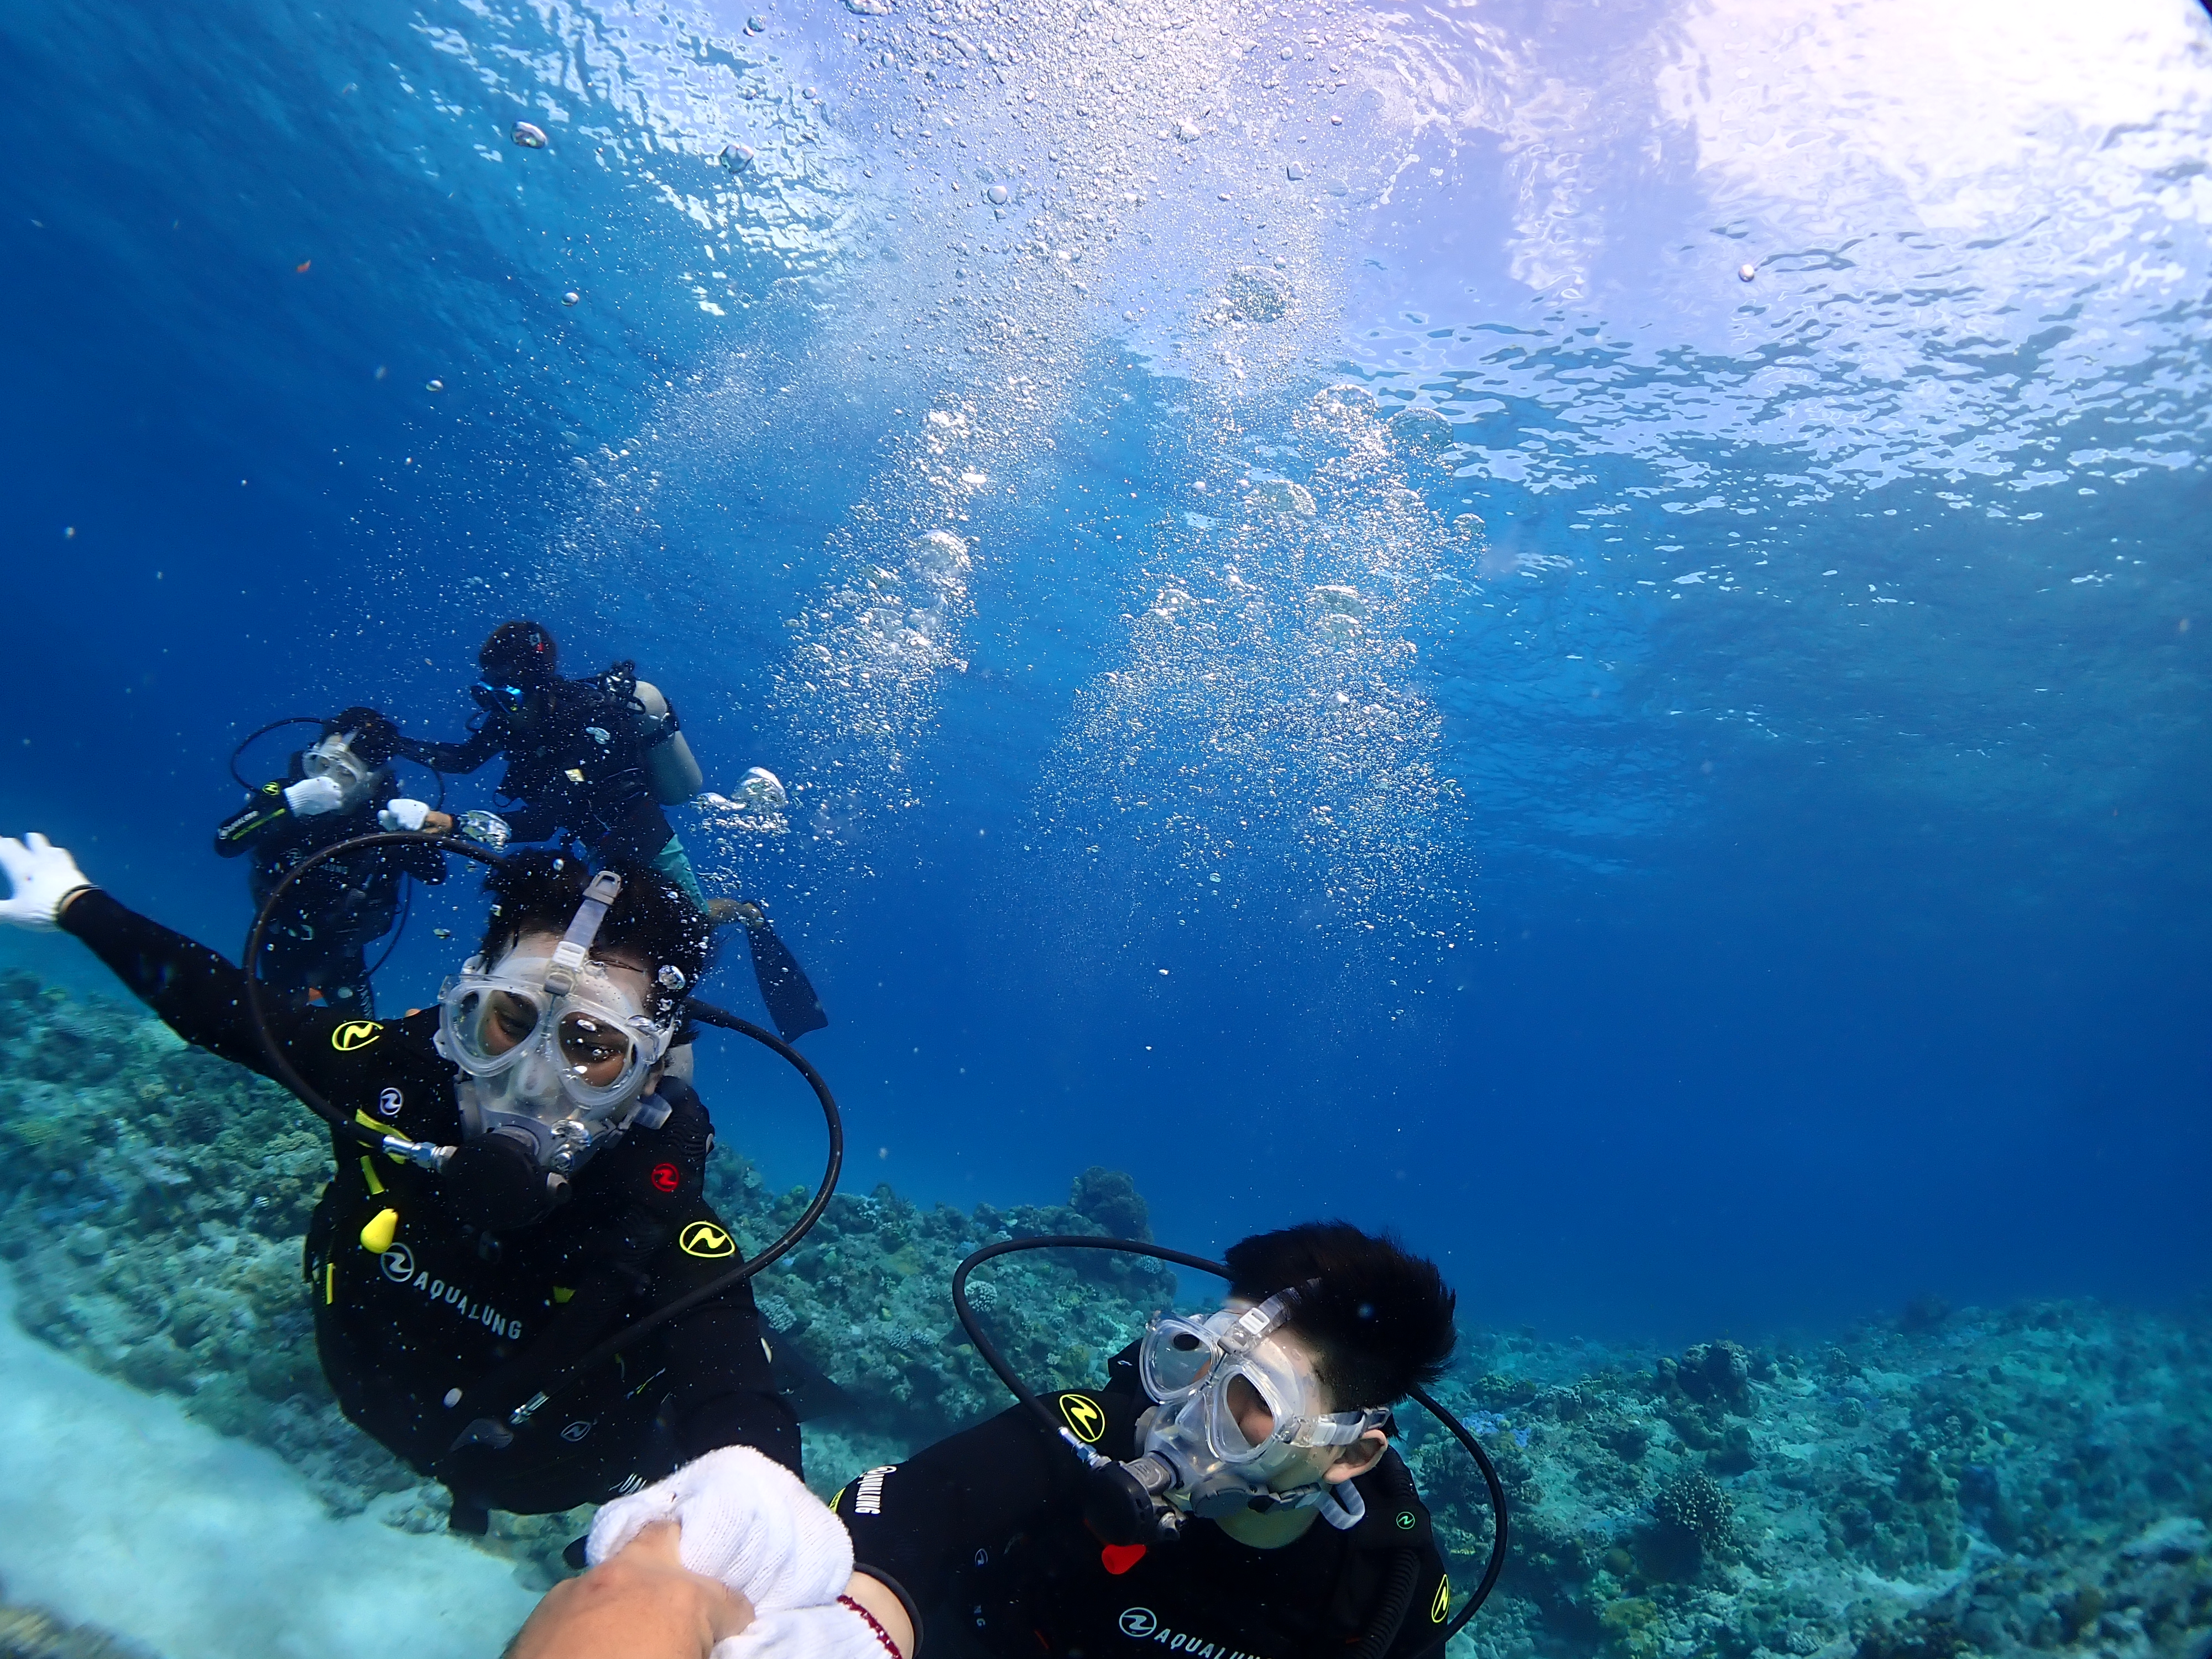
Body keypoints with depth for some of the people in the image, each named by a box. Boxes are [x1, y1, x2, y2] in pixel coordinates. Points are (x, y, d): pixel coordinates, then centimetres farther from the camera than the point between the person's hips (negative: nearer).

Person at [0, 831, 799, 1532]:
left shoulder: (662, 1229, -44)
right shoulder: (397, 1071, -34)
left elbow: (742, 1420, -55)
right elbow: (224, 1006, -14)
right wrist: (78, 904, -1)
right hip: (386, 1416, 4)